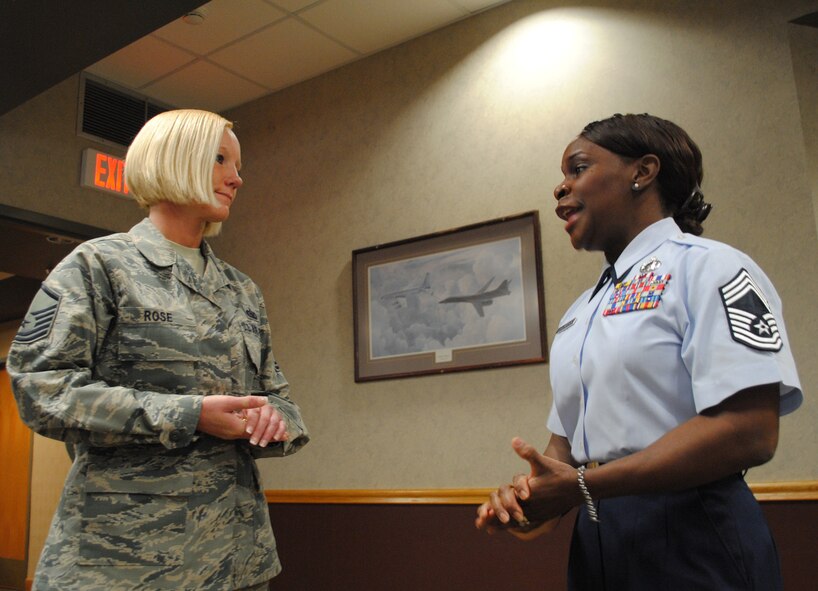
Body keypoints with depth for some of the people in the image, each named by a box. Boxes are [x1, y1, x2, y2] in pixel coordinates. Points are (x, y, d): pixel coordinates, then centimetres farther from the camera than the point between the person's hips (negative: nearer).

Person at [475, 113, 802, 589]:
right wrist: (533, 494, -7)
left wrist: (582, 485, -19)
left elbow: (748, 433, -20)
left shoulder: (705, 267, -8)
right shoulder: (580, 314, 15)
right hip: (597, 541, 7)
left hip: (691, 542, -7)